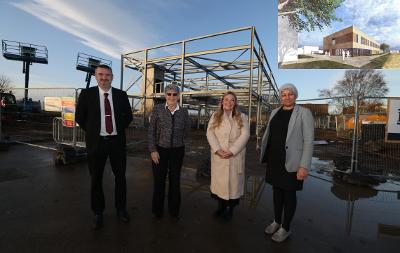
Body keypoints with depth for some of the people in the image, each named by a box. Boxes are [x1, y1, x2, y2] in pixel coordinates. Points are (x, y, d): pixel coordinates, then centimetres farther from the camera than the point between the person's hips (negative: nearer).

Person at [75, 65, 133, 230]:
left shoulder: (121, 95, 2)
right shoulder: (86, 94, -1)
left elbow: (128, 115, 12)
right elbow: (79, 117, 5)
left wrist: (120, 129, 5)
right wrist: (92, 131, 3)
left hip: (117, 141, 1)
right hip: (97, 142, -1)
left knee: (120, 176, 11)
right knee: (96, 179, 11)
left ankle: (121, 208, 30)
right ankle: (98, 213, 30)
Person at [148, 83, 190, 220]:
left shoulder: (184, 111, 1)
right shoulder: (157, 109, -4)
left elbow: (186, 129, 15)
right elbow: (151, 131, -5)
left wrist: (178, 138, 7)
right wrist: (153, 150, -10)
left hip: (177, 150, 2)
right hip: (160, 149, -1)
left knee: (175, 180, 13)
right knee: (159, 180, 10)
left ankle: (174, 210, 33)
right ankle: (157, 210, 32)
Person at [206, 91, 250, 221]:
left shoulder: (242, 117, 5)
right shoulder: (215, 116, 9)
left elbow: (245, 135, -6)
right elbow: (210, 133, 0)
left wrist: (232, 151, -16)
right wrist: (217, 149, -14)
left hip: (235, 156, -1)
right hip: (218, 156, 2)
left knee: (233, 180, 5)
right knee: (219, 180, 9)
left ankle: (230, 208, 23)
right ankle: (221, 206, 28)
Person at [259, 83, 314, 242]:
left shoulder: (304, 113, -8)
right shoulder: (275, 112, 8)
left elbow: (309, 140, -12)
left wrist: (304, 166, -17)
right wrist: (265, 155, 12)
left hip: (291, 161, -5)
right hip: (274, 159, 5)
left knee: (289, 193, 8)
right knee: (277, 190, 16)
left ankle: (286, 228, 27)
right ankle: (277, 221, 35)